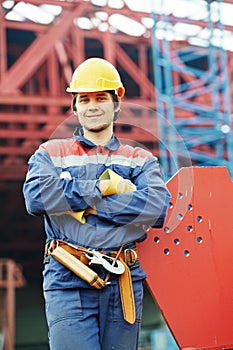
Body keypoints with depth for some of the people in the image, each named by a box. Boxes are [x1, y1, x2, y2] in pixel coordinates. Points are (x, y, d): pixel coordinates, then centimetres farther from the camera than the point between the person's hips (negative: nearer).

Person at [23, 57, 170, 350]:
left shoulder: (140, 160, 14)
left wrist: (87, 204, -9)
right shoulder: (51, 154, 12)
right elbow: (37, 196, -10)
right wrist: (105, 186, -8)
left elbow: (157, 207, -6)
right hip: (67, 282, -1)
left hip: (123, 283, 2)